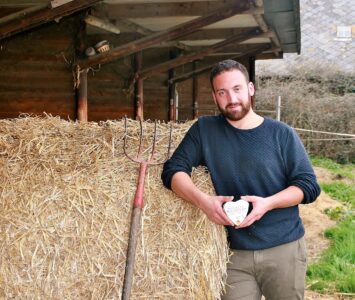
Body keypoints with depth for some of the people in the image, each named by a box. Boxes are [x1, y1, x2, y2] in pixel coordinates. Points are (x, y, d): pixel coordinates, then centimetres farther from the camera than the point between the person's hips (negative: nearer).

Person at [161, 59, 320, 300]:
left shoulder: (282, 134, -1)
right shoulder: (204, 129, 2)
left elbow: (309, 185, -2)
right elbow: (173, 170, -4)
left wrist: (268, 203, -20)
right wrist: (203, 200, -23)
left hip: (284, 249, 0)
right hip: (235, 253, 0)